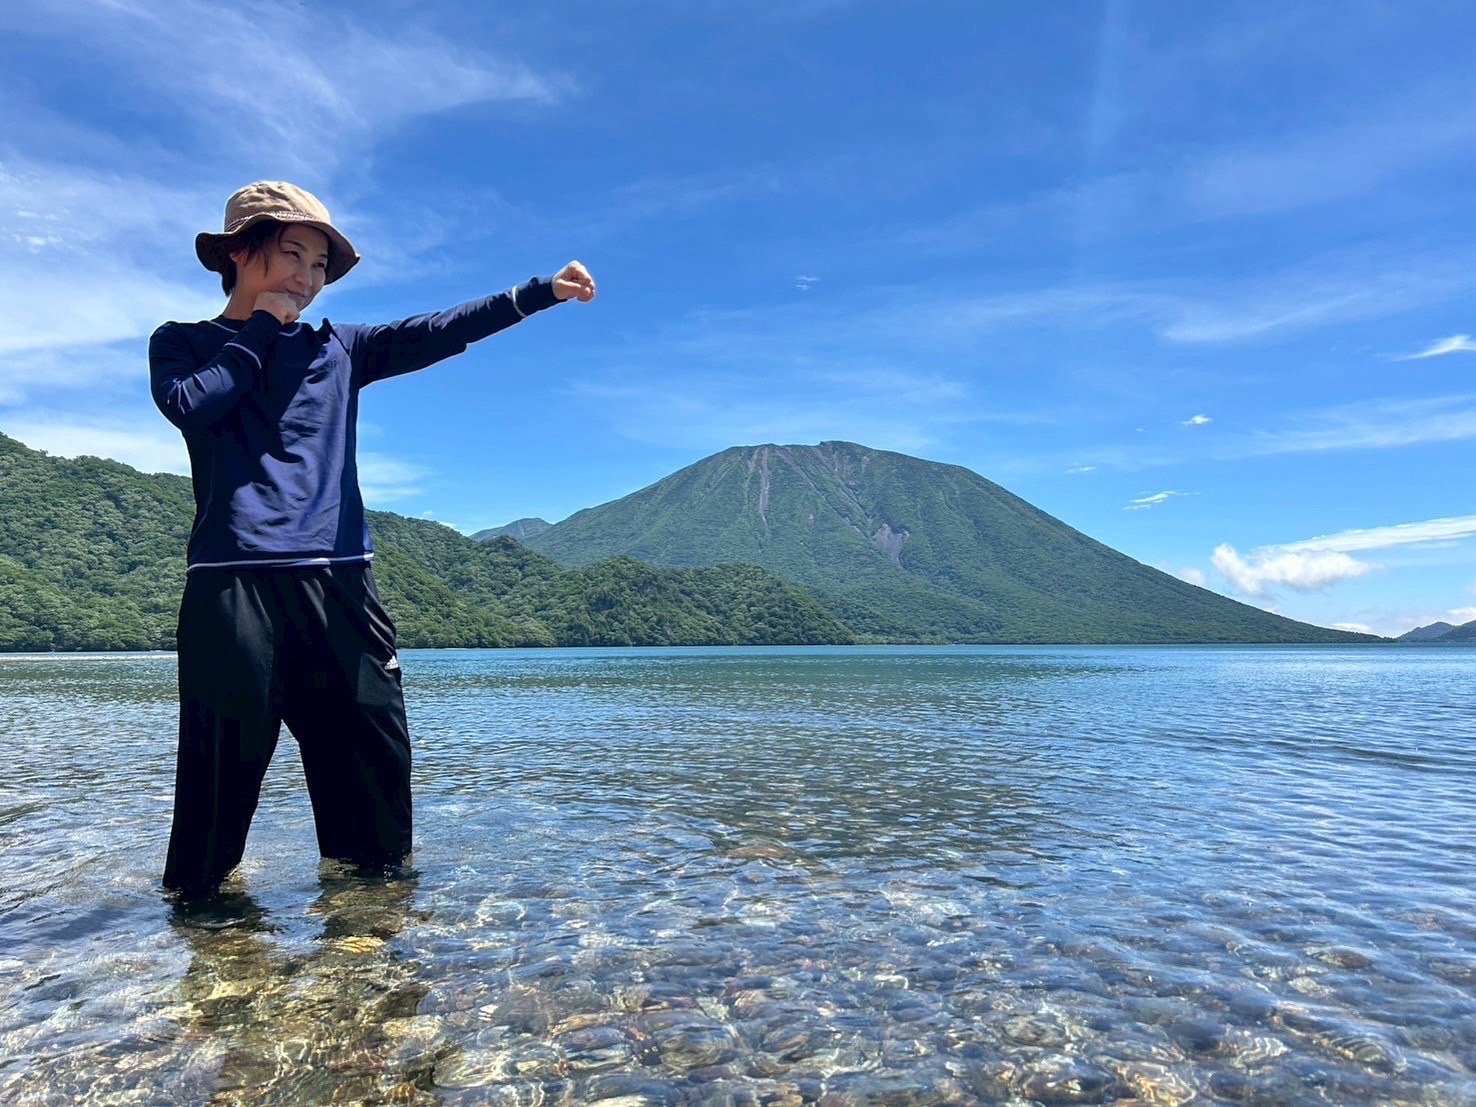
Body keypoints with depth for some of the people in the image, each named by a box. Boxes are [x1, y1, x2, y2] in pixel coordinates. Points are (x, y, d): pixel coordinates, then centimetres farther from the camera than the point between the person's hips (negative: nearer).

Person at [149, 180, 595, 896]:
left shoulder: (336, 349, 19)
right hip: (233, 579, -2)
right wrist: (261, 328, 3)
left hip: (337, 577, 3)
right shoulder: (181, 343, 14)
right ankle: (197, 894, 19)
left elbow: (438, 332, 7)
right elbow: (188, 404, -8)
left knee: (373, 750, 2)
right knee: (226, 756, 0)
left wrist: (542, 292, -2)